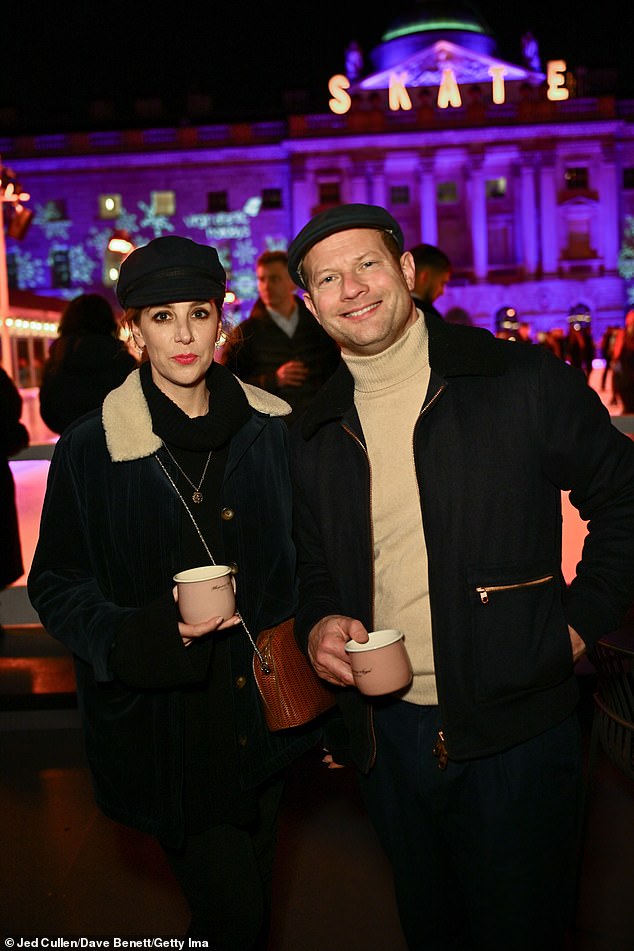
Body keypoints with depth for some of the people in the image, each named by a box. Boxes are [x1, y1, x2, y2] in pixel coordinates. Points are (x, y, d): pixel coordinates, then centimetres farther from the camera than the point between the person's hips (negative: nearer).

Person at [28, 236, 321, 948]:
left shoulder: (271, 429, 0)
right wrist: (144, 634, -21)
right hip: (163, 719, -3)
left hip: (264, 706, 4)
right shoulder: (90, 449, -8)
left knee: (251, 884, 22)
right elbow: (55, 587, -4)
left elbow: (303, 560, 8)